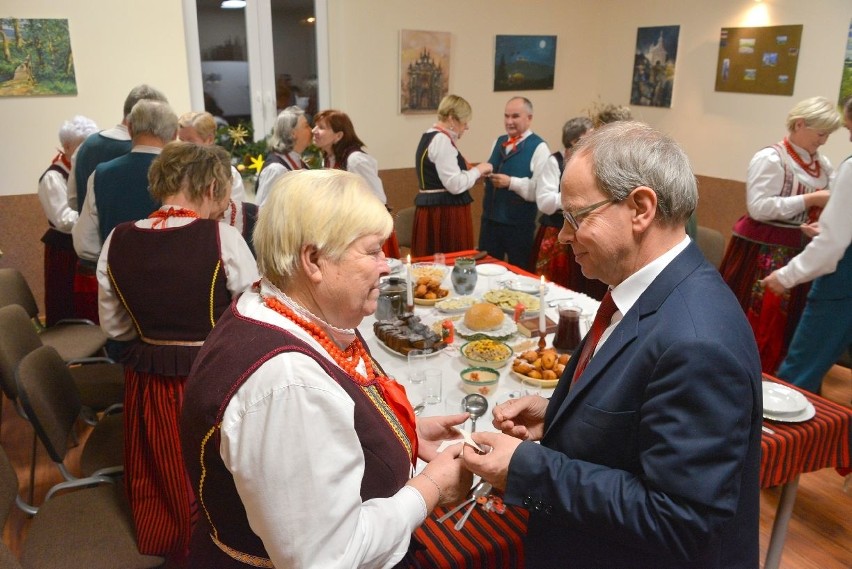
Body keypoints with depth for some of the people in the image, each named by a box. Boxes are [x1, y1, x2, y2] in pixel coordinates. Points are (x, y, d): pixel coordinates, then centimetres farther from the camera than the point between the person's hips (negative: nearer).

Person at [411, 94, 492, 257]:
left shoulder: (432, 137, 16)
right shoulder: (441, 140, -15)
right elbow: (455, 185, -20)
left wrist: (474, 173, 13)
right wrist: (477, 170, -6)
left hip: (435, 210, 10)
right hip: (445, 212, -10)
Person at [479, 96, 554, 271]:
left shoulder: (538, 147, -12)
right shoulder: (498, 142, 10)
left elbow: (546, 190, -20)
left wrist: (511, 182, -22)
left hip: (518, 224, -6)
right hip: (490, 218, 6)